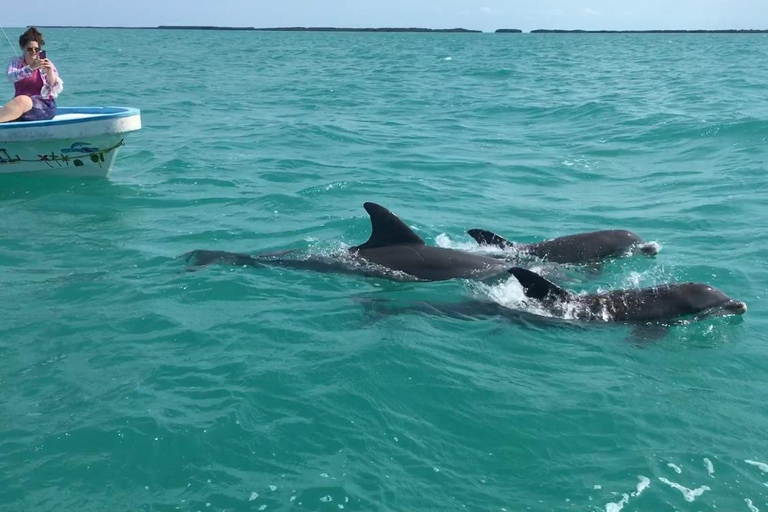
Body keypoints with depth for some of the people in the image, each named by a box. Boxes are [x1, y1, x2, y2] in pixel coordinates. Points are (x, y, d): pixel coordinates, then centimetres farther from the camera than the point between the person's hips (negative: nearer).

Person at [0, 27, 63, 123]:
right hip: (21, 104, 3)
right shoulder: (15, 62, 7)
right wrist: (31, 67, -29)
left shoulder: (46, 64, 2)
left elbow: (57, 89, -5)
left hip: (45, 106, -3)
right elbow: (11, 77, -15)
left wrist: (49, 72, -22)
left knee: (22, 101, -34)